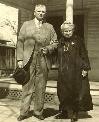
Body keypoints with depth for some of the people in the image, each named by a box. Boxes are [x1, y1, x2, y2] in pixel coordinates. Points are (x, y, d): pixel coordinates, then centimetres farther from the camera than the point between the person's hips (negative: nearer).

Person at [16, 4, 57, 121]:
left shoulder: (49, 27, 14)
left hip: (43, 62, 1)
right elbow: (20, 42, 6)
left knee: (41, 88, 5)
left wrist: (48, 48, -7)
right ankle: (24, 112, 10)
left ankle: (38, 112, 17)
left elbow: (55, 42, 14)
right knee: (27, 87, 1)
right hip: (28, 60, -1)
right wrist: (20, 59, -3)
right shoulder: (26, 25, 11)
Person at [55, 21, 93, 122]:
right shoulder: (61, 42, 11)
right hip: (63, 72, 4)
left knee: (76, 92, 2)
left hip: (76, 71, -4)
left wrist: (85, 68, -9)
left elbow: (84, 55, -3)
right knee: (63, 92, 7)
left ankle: (75, 113, 15)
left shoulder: (78, 40, -1)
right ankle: (64, 112, 21)